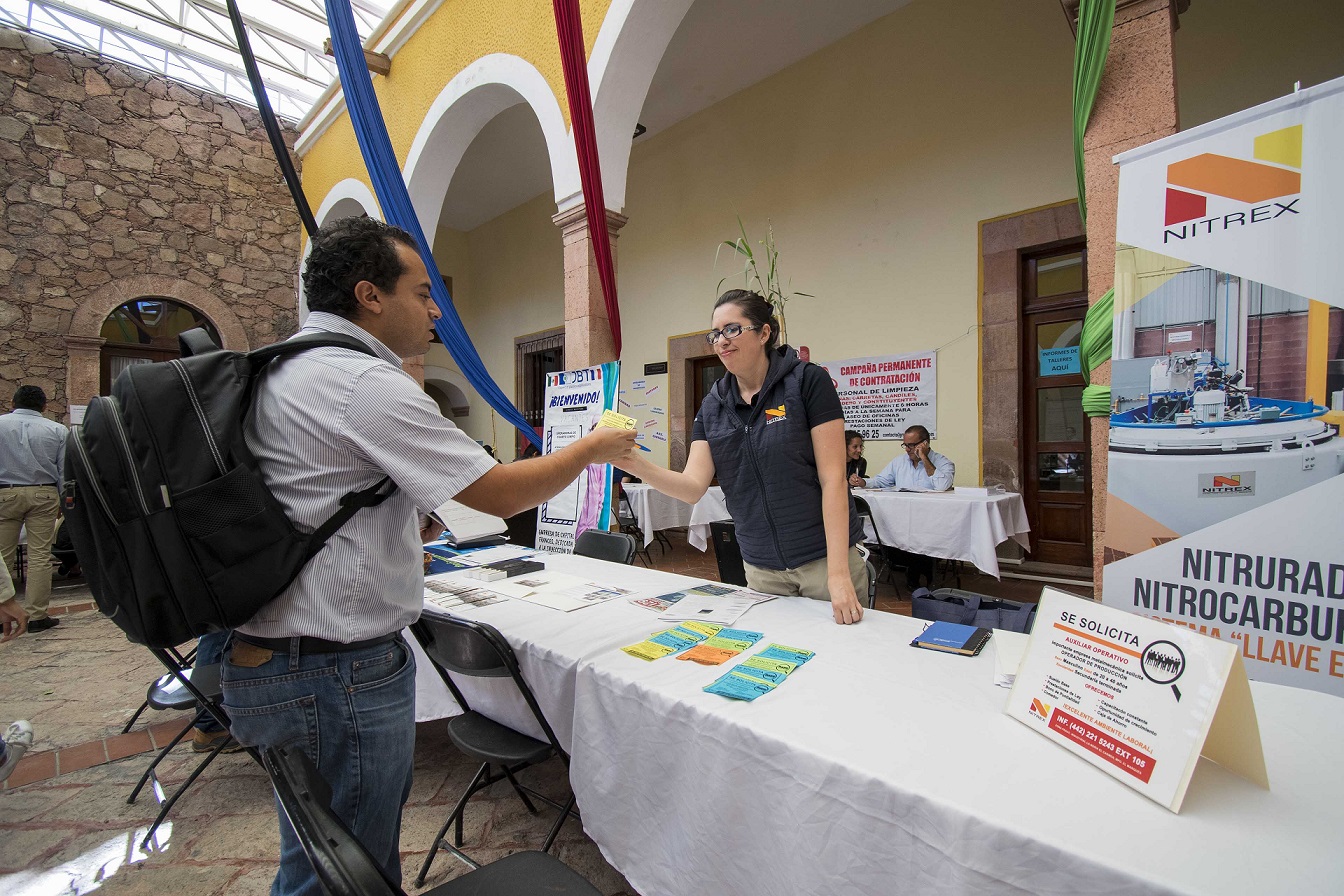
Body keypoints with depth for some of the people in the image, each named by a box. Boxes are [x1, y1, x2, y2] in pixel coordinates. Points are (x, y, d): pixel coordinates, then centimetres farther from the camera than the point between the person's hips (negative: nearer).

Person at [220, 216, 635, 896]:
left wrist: (398, 525, 13)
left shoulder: (281, 369, 11)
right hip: (335, 676, -10)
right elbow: (500, 494, -20)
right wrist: (594, 448, -6)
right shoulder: (366, 383, -21)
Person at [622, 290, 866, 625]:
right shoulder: (712, 406, 3)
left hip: (824, 559, -3)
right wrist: (633, 463, -24)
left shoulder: (807, 381, -10)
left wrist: (838, 573, -19)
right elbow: (693, 486, -7)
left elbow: (833, 478, -14)